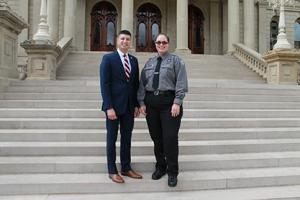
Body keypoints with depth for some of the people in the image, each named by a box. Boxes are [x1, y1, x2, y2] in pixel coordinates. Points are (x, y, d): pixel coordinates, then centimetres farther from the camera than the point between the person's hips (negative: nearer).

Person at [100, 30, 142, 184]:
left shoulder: (134, 60, 11)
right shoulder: (108, 58, -4)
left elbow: (136, 84, 12)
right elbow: (104, 84, -10)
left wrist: (136, 105, 5)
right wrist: (109, 107, -17)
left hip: (129, 106, 5)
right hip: (114, 106, -5)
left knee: (127, 138, 12)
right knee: (112, 139, 6)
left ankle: (126, 168, 25)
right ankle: (112, 171, 18)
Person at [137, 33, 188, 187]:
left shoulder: (176, 60, 4)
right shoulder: (149, 63, 16)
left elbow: (181, 83, -6)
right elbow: (142, 83, 12)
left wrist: (177, 103, -16)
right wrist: (141, 102, 1)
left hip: (169, 102, -4)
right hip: (151, 102, 4)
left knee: (170, 138, -4)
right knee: (156, 137, 10)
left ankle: (172, 172, 11)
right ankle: (160, 167, 28)